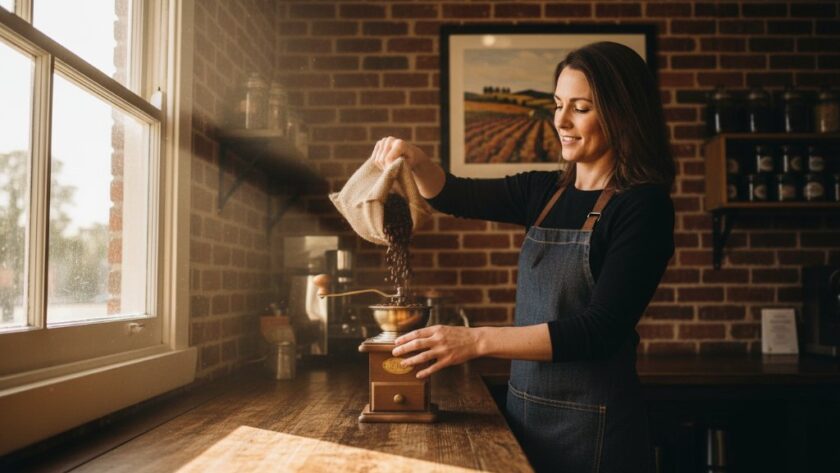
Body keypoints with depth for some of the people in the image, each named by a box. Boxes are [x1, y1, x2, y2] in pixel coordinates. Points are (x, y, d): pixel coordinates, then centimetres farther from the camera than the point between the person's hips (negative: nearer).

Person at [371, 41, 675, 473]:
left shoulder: (643, 205, -14)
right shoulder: (546, 192, 5)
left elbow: (601, 329, -22)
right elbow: (453, 196, 8)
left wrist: (477, 341, -28)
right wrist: (415, 160, -13)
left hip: (591, 424, -5)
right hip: (525, 410, 6)